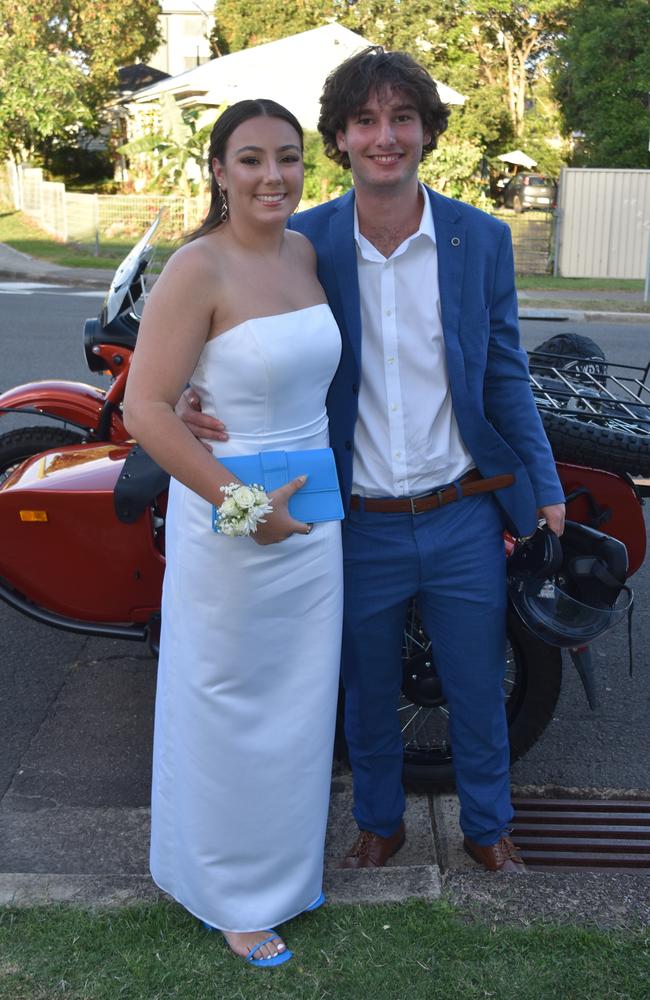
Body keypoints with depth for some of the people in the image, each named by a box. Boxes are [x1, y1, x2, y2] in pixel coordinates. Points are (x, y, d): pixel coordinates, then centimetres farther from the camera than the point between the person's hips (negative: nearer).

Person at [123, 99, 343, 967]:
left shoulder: (308, 255, 4)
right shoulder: (199, 269, -18)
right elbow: (145, 409, -21)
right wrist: (243, 504, -20)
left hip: (310, 517, 7)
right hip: (229, 528, -7)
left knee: (300, 705, 20)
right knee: (230, 710, 10)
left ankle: (284, 864, 44)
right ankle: (233, 897, 32)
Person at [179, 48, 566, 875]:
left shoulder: (481, 239, -3)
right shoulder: (303, 243, -6)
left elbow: (505, 376, 3)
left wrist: (546, 491, 3)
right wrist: (194, 400, -19)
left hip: (464, 520, 1)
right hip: (359, 528, 0)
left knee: (478, 692, 17)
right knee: (368, 696, 19)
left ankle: (487, 826, 43)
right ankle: (378, 824, 45)